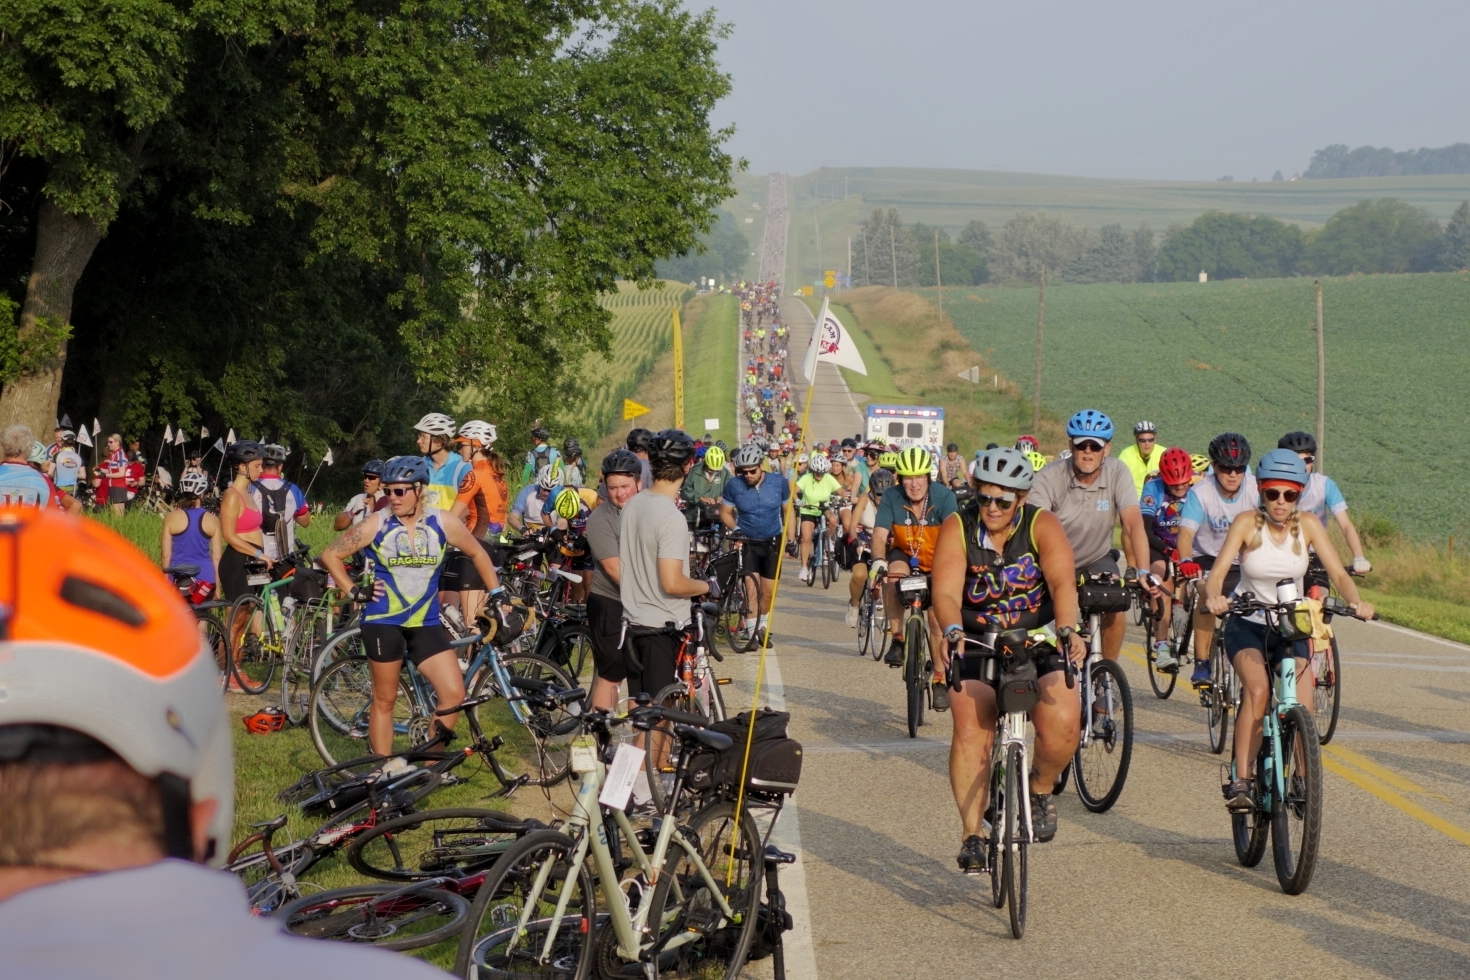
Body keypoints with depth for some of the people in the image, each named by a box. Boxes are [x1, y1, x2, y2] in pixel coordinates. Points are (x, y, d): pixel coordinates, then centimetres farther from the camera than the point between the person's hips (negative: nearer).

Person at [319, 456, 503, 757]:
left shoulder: (444, 522, -4)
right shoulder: (376, 524, -8)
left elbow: (477, 554, 12)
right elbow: (331, 555, 3)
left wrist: (496, 593, 10)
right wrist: (353, 591, -4)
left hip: (426, 623, 2)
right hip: (383, 621, -2)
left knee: (454, 694, -6)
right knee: (385, 700, 4)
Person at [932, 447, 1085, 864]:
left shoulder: (1042, 525, -9)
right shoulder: (958, 529, -8)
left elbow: (1063, 582, -23)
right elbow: (946, 591, -22)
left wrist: (1066, 629, -43)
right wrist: (951, 631, -44)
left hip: (1038, 643, 0)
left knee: (1062, 725, -22)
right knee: (971, 729, -21)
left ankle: (1041, 789, 9)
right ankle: (972, 833, -12)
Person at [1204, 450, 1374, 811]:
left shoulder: (1308, 524, -9)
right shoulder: (1247, 522, -15)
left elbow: (1338, 572, -16)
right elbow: (1219, 570, -25)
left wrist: (1356, 602, -37)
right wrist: (1213, 597, -47)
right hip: (1247, 625, -2)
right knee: (1258, 690, -30)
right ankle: (1241, 780, -25)